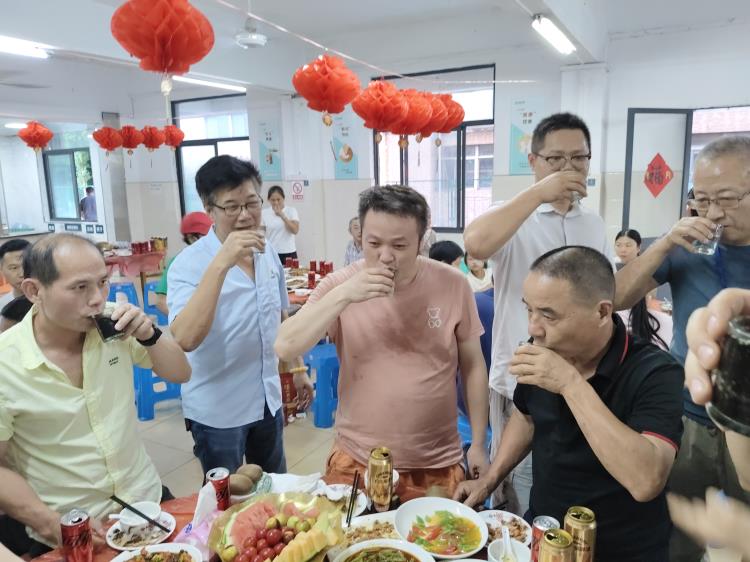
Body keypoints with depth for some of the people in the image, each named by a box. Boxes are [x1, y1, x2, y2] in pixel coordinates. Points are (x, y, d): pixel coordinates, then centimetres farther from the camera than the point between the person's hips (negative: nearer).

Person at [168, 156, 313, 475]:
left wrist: (297, 368, 14)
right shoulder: (189, 264, -19)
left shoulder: (269, 252, -2)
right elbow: (185, 339, -35)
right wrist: (221, 263, -39)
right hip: (216, 411, -5)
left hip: (268, 400, 5)